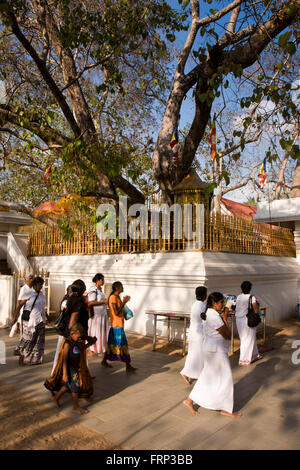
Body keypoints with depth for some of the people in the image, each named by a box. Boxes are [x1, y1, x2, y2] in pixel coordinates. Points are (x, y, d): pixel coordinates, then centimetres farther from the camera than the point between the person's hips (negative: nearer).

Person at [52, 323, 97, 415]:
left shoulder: (76, 342, 3)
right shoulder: (67, 344, -23)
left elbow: (80, 350, 21)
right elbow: (64, 359, -23)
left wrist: (88, 344, 7)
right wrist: (64, 374, -23)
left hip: (75, 368, 8)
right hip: (70, 369, -8)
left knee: (68, 386, 24)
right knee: (75, 388, 4)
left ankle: (56, 398, 43)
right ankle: (76, 407, 20)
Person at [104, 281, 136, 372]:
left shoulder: (117, 297, 12)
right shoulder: (113, 297, -17)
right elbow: (116, 312, -22)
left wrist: (124, 301, 12)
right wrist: (124, 302, -21)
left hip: (118, 324, 10)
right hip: (117, 325, -10)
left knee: (112, 343, 17)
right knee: (122, 344, -5)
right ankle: (128, 366, 0)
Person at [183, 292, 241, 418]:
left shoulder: (209, 314, 9)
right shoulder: (215, 317, -24)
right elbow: (227, 335, -17)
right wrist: (225, 318, -11)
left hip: (210, 348, 10)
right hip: (216, 350, -10)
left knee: (208, 377, 18)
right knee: (225, 378, 4)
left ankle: (189, 401, 24)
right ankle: (226, 409, 19)